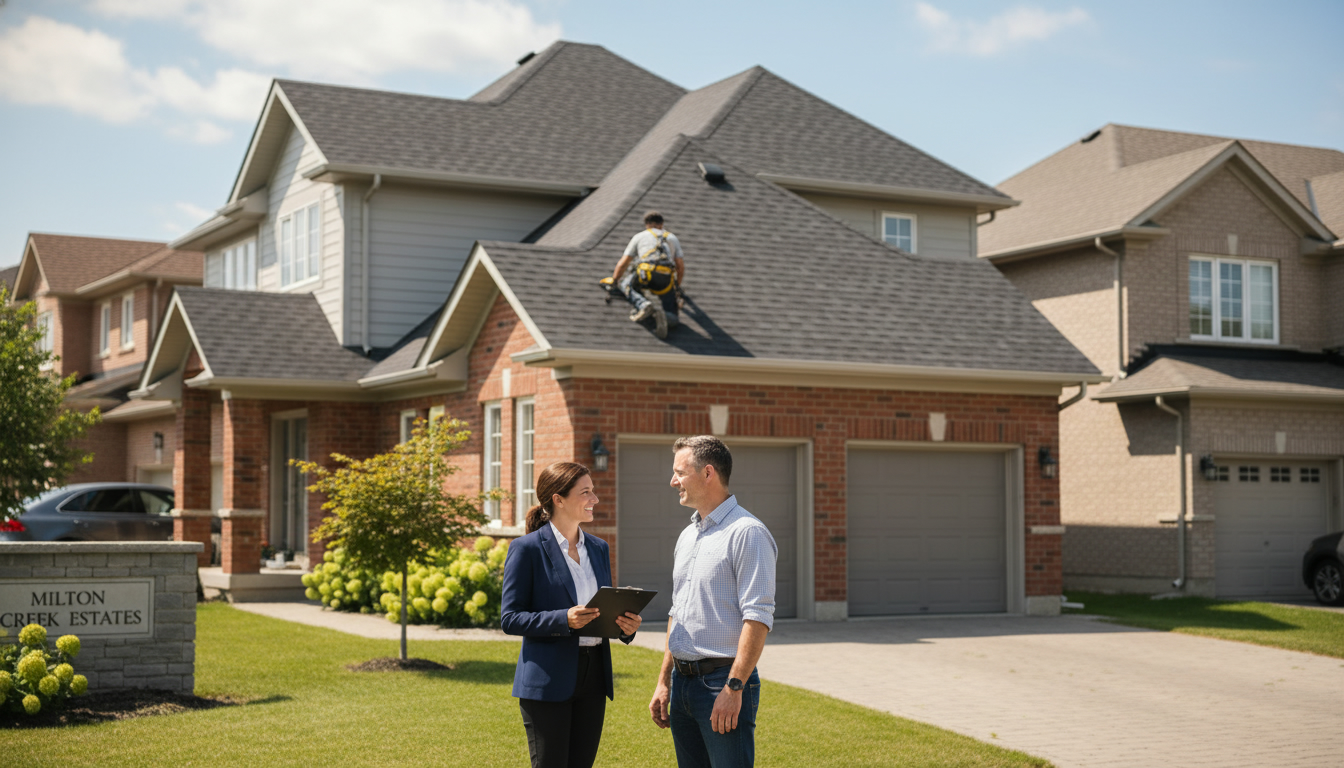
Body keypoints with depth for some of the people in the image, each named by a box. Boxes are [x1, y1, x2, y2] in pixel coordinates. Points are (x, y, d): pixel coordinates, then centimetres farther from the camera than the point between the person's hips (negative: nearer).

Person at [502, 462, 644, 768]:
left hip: (593, 675, 6)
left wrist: (626, 625, -4)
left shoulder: (598, 548, 13)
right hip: (547, 682, -6)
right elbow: (510, 618, -10)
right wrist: (564, 619, -24)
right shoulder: (527, 548, -7)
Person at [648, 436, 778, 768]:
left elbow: (758, 617, -17)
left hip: (722, 681, -8)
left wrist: (734, 687, -22)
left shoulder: (747, 532, -11)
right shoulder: (687, 536, 17)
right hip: (683, 680, 8)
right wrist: (664, 682, 18)